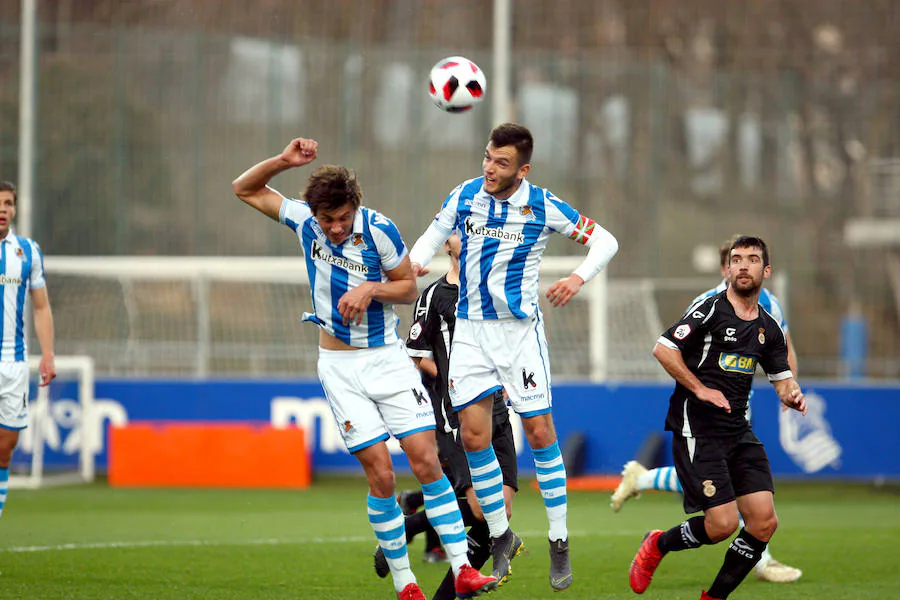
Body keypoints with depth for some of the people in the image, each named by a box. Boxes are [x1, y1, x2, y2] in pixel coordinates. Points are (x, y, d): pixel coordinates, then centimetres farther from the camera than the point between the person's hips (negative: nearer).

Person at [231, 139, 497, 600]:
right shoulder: (304, 219, -5)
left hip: (388, 358, -1)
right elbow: (244, 188, 6)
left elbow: (408, 286, 1)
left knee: (426, 459, -10)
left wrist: (371, 288, -18)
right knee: (379, 472, -8)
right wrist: (284, 161, -11)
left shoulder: (378, 230, -12)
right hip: (339, 366, 1)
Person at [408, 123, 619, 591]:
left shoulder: (542, 206, -8)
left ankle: (559, 542, 4)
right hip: (471, 329, 3)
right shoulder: (464, 196, 0)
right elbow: (434, 235, 14)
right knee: (473, 435, -3)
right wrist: (415, 261, -8)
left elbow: (604, 241, -1)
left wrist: (578, 278, -19)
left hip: (521, 327, -3)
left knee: (539, 432, -6)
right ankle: (500, 537, 12)